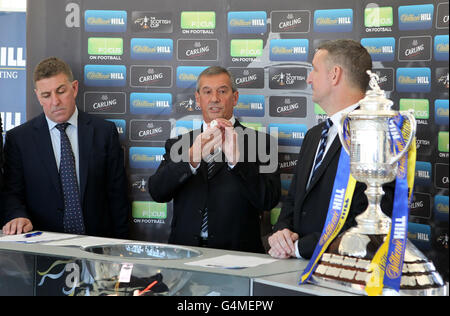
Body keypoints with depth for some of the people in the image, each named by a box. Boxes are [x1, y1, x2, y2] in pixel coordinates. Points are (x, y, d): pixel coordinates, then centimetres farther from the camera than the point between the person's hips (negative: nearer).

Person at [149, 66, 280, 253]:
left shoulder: (259, 142, 7)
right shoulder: (178, 144, 14)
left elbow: (269, 201, -5)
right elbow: (157, 192, -1)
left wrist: (236, 158, -17)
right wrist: (192, 158, -16)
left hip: (237, 253, -2)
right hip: (185, 254, 2)